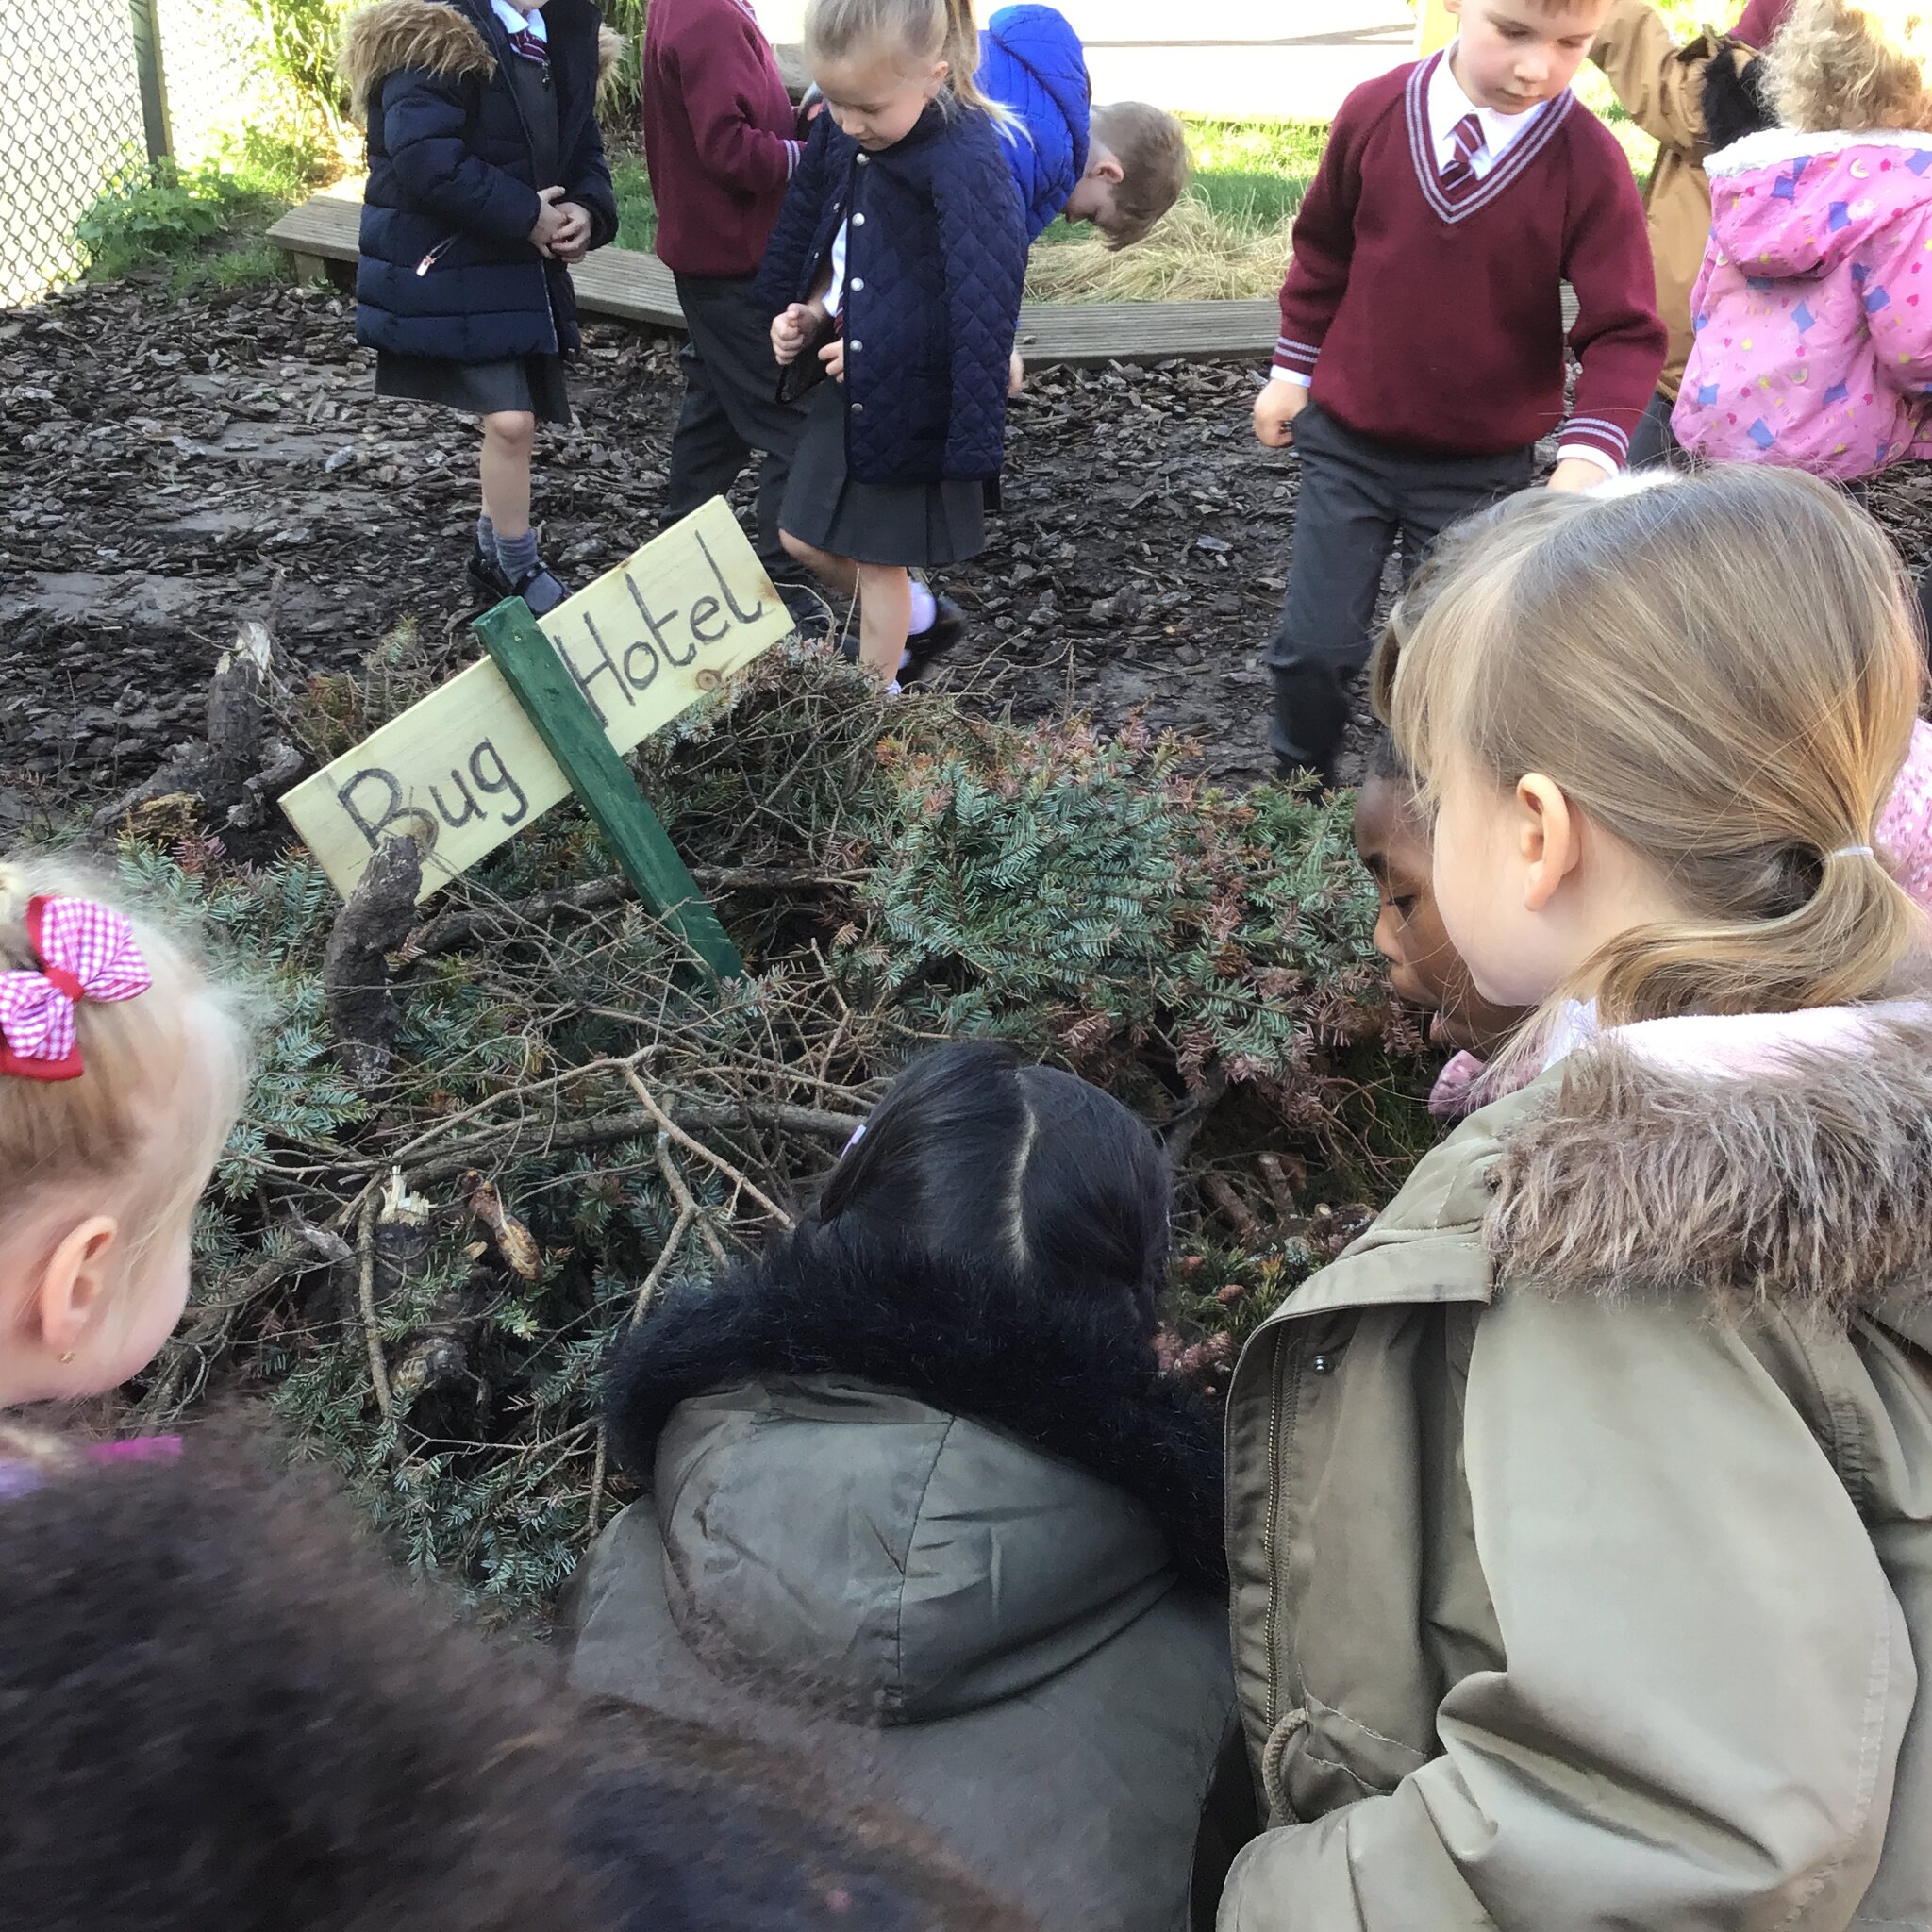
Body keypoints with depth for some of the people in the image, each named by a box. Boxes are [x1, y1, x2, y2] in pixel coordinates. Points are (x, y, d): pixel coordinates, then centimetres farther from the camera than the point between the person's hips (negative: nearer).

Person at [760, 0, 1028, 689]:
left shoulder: (965, 162, -25)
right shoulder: (840, 131, -1)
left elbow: (985, 307, -27)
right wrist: (809, 313, 0)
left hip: (909, 399, -8)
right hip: (844, 381, 8)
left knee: (878, 558, 7)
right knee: (804, 539, 18)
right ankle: (922, 618, 42)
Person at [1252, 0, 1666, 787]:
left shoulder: (1589, 162, -16)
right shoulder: (1375, 111, -10)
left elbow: (1626, 330, -15)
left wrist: (1590, 452, -30)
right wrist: (1293, 369, 12)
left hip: (1482, 465, -1)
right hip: (1347, 438, 1)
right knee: (1314, 646, 4)